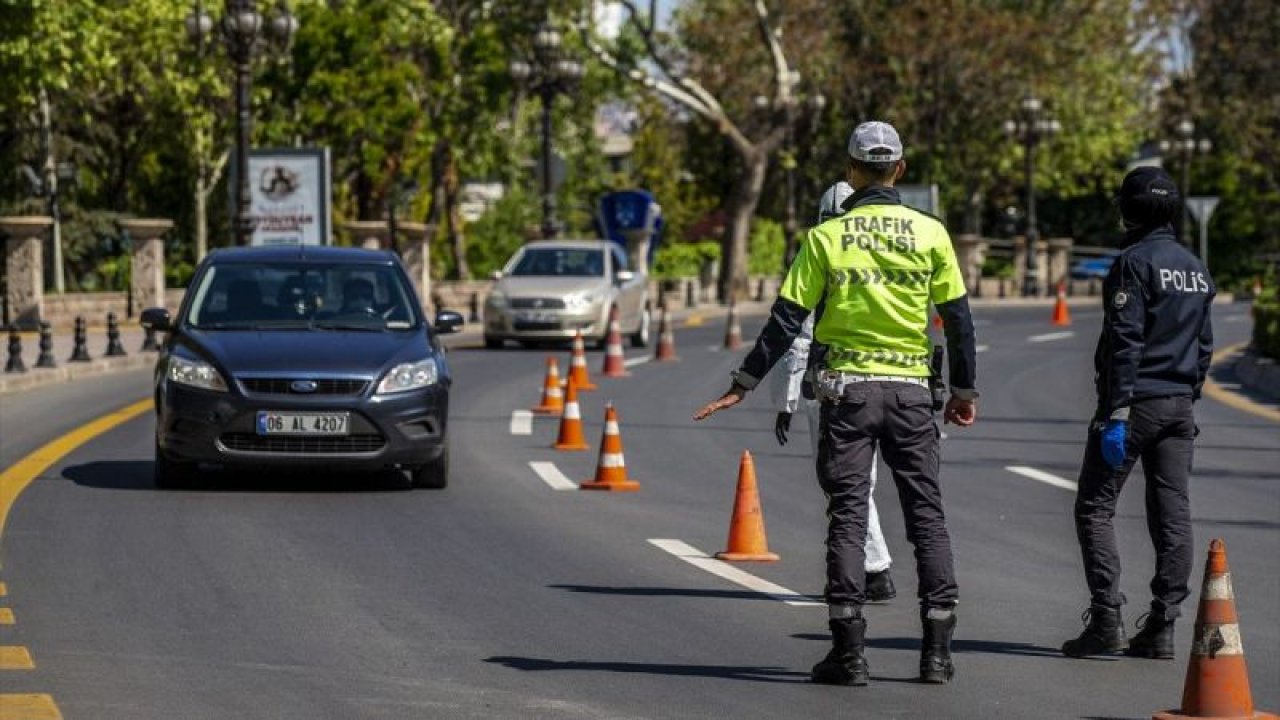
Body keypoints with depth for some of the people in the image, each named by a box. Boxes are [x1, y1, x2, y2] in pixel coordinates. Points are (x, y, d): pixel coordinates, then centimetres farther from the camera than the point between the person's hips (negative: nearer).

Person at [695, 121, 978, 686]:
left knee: (847, 517, 2)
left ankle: (849, 650, -3)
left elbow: (787, 319, -4)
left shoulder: (826, 237, -2)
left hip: (847, 388, -1)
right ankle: (937, 649, 5)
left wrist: (743, 384, 1)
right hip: (911, 389, 1)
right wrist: (964, 390, 12)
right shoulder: (930, 233, 1)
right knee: (926, 515, 7)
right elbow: (957, 318, 2)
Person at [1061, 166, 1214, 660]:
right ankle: (1162, 628, 4)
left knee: (1094, 508, -1)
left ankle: (1106, 620, -9)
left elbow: (1125, 341, -17)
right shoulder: (1196, 269, 14)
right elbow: (1203, 345, 17)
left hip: (1136, 401, -7)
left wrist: (1117, 414, -19)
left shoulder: (1135, 262, -11)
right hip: (1180, 406, 7)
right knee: (1172, 516, 5)